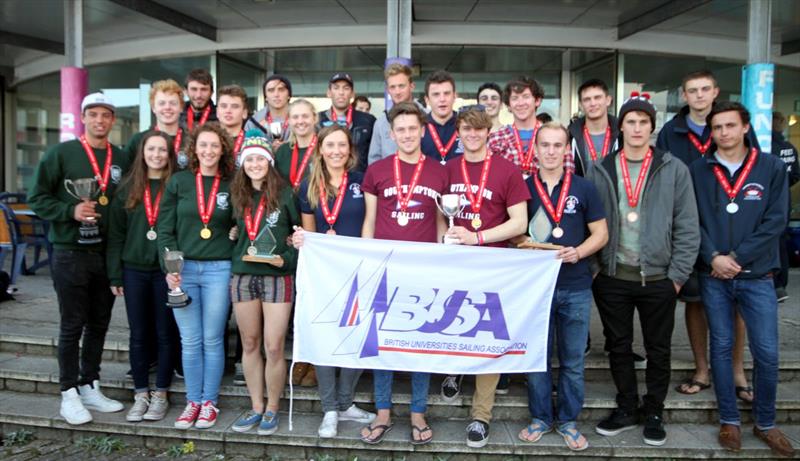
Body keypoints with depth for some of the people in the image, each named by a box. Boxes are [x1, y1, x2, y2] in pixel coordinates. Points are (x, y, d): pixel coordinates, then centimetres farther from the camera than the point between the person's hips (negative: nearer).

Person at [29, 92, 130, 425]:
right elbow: (38, 198, -3)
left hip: (108, 254, 4)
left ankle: (90, 387, 25)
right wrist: (71, 211, -19)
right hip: (70, 253, -4)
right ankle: (69, 394, 15)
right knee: (72, 326, 3)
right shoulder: (61, 154, -3)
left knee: (99, 324, 11)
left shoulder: (122, 159, 8)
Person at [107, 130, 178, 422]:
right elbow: (116, 234, 7)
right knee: (138, 334, 9)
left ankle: (160, 395, 19)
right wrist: (115, 276, 2)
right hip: (134, 270, 3)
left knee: (165, 333, 6)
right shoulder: (127, 189, 7)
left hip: (167, 271, -2)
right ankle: (141, 395, 21)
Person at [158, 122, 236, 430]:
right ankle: (193, 401, 20)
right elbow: (165, 230, 3)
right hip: (183, 269, 1)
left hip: (219, 269, -1)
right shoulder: (178, 182, 4)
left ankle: (209, 402, 18)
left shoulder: (231, 186, 4)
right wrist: (169, 268, -8)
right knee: (190, 341, 6)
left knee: (212, 340, 5)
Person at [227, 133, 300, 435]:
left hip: (277, 277, -4)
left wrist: (286, 259, -11)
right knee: (250, 345, 11)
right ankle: (256, 407, 25)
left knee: (274, 348, -1)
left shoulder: (285, 193, -1)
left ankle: (272, 409, 16)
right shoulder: (237, 195, 11)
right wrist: (240, 255, 3)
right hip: (242, 277, 4)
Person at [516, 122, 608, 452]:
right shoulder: (524, 188, 3)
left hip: (575, 287, 0)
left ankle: (568, 420, 24)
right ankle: (540, 418, 24)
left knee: (573, 360, 9)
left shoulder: (584, 188, 3)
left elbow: (601, 234, 4)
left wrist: (578, 252, -13)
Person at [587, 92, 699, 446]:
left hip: (658, 279, -1)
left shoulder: (674, 170, -1)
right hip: (612, 278, 1)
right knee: (618, 347, 13)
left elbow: (687, 227, -2)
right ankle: (626, 409, 30)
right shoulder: (600, 171, 3)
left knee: (658, 350, 11)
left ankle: (653, 413, 29)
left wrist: (678, 274, -6)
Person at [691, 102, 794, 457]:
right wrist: (713, 257, -15)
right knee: (721, 347, 9)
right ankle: (729, 420, 22)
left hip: (756, 276, 0)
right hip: (713, 277, 0)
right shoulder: (698, 171, 2)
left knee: (767, 352, 3)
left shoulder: (772, 168, 1)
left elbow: (775, 222, -5)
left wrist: (738, 258, -13)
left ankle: (765, 423, 22)